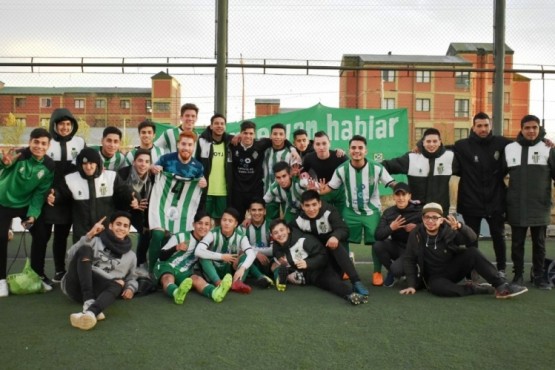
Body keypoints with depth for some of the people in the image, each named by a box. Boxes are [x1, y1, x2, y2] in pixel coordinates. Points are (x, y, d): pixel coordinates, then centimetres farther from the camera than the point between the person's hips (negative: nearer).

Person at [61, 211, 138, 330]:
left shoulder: (130, 256, 18)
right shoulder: (95, 241, 9)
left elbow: (131, 277, 26)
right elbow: (71, 256, -4)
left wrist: (130, 288, 3)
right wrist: (89, 236, -15)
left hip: (96, 290, 1)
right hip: (77, 285, -1)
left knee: (118, 285, -31)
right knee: (85, 249, -24)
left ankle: (90, 313, -61)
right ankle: (89, 302, -38)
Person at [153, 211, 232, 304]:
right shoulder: (180, 237, -9)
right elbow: (162, 256, -12)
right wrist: (176, 248, -30)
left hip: (184, 272, 3)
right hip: (166, 266, -2)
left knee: (196, 278, -31)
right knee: (169, 278, -38)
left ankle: (215, 292, -63)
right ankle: (177, 293, -73)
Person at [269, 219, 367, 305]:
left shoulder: (303, 240, -18)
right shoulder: (276, 249, 2)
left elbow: (323, 256, -20)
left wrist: (307, 263, -35)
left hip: (318, 271, -7)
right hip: (298, 275, 7)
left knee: (331, 279, -40)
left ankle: (350, 294, -65)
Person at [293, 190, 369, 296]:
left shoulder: (330, 212, -26)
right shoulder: (298, 221, -15)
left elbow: (344, 229, -36)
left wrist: (335, 236, -58)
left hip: (337, 244, -5)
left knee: (334, 245, -38)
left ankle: (356, 281, -42)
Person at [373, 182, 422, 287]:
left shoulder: (419, 210, -14)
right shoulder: (388, 212, -4)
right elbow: (378, 236, -13)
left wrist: (417, 227, -24)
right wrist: (391, 228, -31)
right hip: (396, 246, 4)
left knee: (397, 269, -29)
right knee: (377, 245, -24)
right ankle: (391, 271, 2)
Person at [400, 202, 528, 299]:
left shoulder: (449, 230, -9)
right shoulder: (416, 235, -11)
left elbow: (472, 238, -25)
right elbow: (409, 260, -7)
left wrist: (459, 227, -46)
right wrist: (412, 285, -13)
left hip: (454, 269, 2)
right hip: (435, 276, -2)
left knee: (473, 253, -25)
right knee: (437, 287, -37)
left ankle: (501, 286, -24)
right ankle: (477, 289, -19)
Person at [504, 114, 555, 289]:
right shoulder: (509, 149, 5)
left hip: (540, 206, -1)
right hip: (516, 206, 1)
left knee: (539, 243, 9)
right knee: (517, 243, 7)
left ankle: (539, 275, 20)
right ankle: (518, 275, 18)